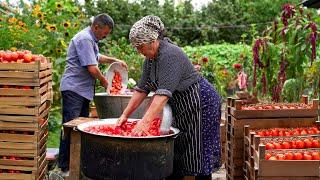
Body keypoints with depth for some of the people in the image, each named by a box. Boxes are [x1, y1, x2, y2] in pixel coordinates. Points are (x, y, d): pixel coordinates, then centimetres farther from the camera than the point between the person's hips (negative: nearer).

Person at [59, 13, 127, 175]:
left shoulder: (91, 39, 16)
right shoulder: (84, 39, -17)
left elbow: (96, 57, 36)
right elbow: (92, 68, -21)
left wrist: (114, 60, 23)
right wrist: (104, 81, -4)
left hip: (83, 90, 10)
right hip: (74, 89, -10)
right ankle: (65, 166, -3)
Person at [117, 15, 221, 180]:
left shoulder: (169, 55, -25)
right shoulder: (150, 57, 5)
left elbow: (164, 92, -34)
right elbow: (142, 89, 6)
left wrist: (145, 121, -40)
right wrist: (125, 114, 1)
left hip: (201, 104, -9)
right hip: (181, 108, 10)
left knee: (199, 156, -4)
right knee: (176, 154, 11)